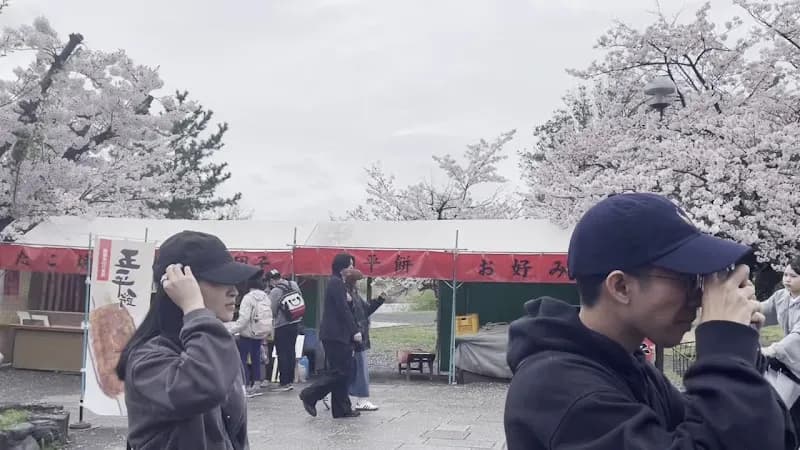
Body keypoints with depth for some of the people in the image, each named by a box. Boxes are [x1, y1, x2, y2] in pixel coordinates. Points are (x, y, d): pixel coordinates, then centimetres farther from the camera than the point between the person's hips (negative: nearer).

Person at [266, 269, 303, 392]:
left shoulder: (275, 291, -15)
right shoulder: (294, 285, 2)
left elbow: (272, 311, -10)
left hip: (282, 326, -6)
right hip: (296, 322, 6)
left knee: (282, 354, 1)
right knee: (291, 352, 14)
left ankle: (284, 383, 4)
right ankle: (290, 380, 20)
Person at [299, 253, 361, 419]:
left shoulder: (335, 282, 19)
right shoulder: (337, 283, -12)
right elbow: (343, 309, -18)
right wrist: (355, 331, -16)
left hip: (335, 334, 10)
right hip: (336, 335, -10)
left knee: (343, 371, 10)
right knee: (340, 371, -6)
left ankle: (342, 409, 13)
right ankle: (309, 395, 1)